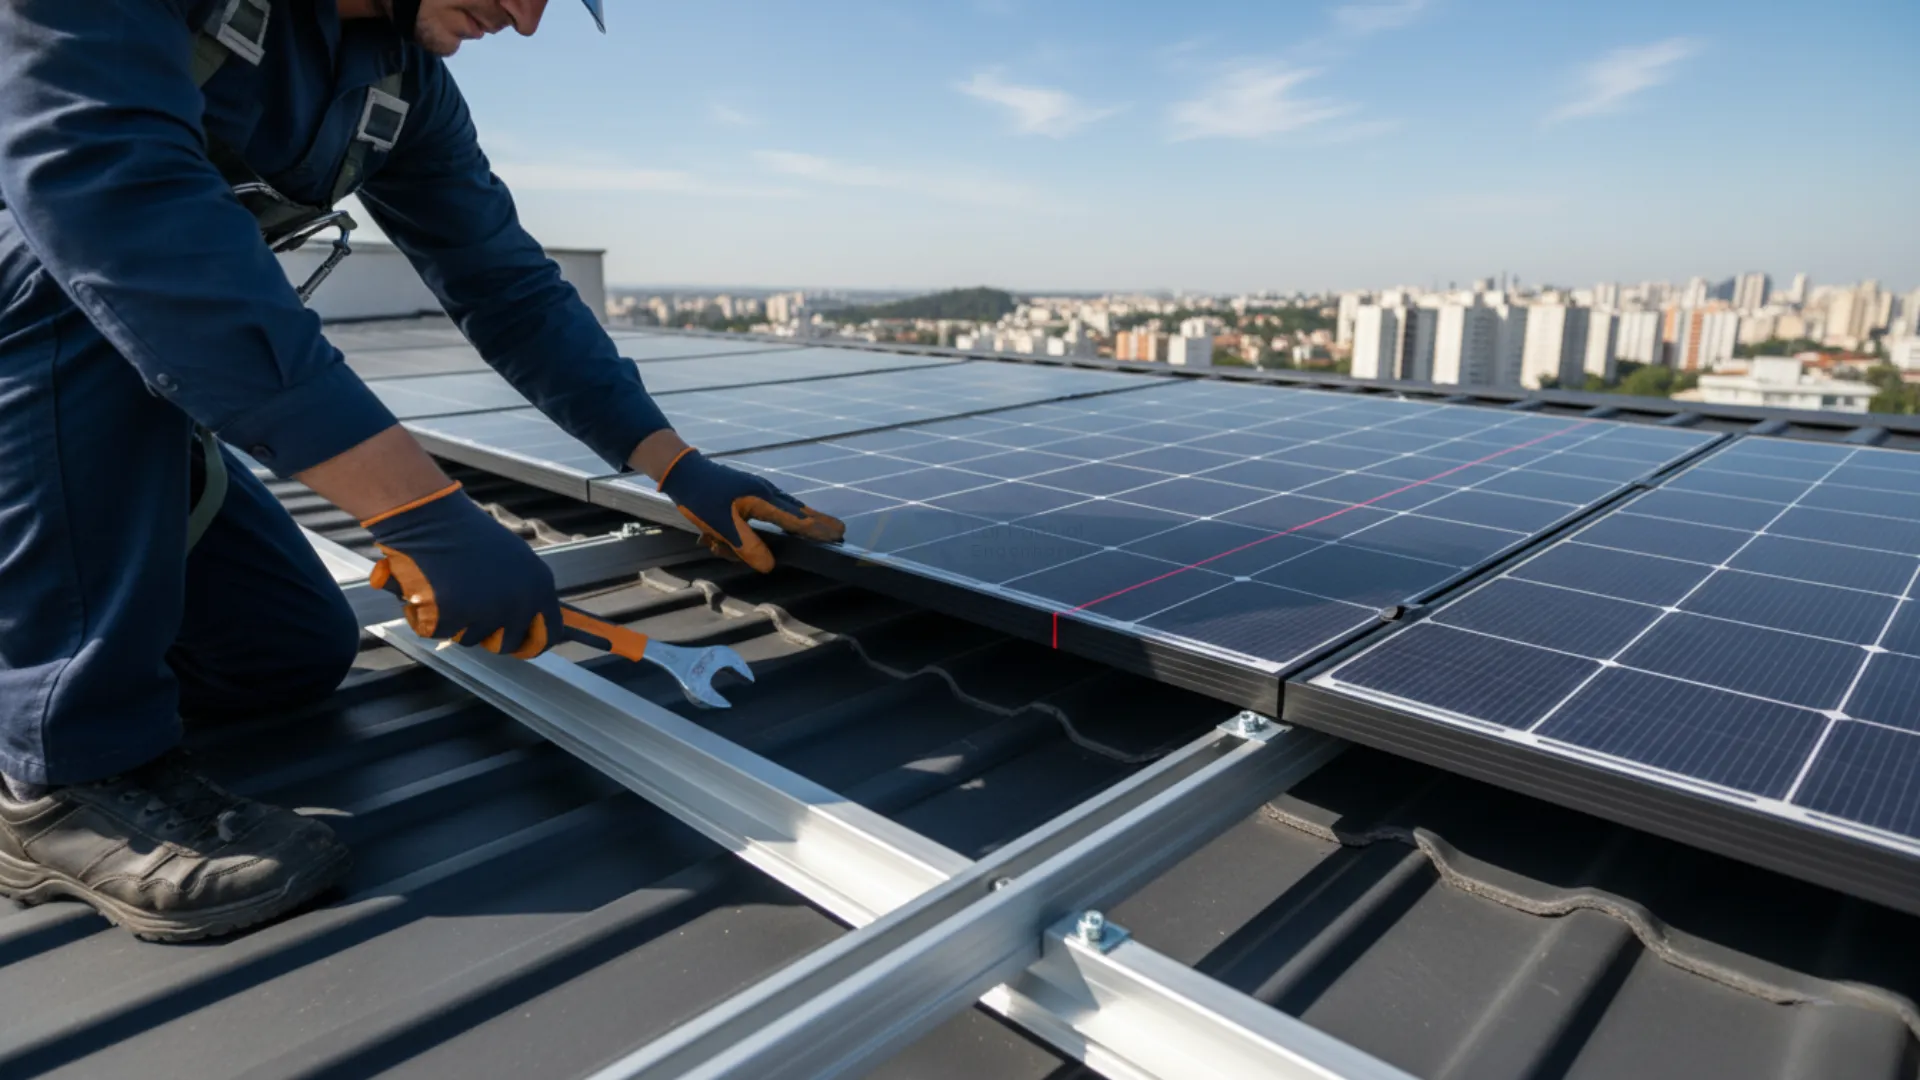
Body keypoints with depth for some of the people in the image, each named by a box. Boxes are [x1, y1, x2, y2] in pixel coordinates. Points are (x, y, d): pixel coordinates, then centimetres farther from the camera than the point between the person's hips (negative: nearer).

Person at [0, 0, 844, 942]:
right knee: (97, 272, -37)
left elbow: (509, 291, -5)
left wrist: (679, 470, -11)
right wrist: (420, 509, -47)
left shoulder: (405, 81, -7)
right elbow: (102, 180, -43)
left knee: (299, 653, -3)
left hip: (103, 409, 6)